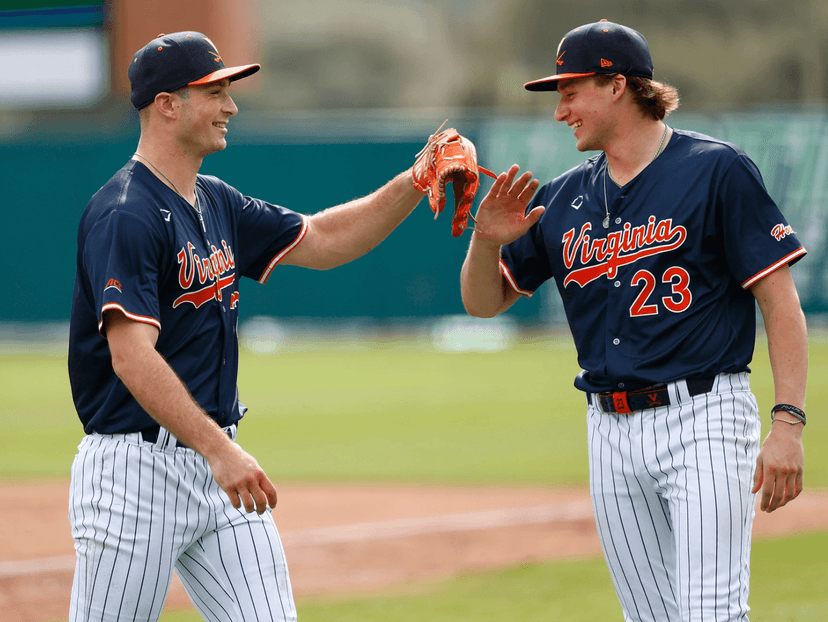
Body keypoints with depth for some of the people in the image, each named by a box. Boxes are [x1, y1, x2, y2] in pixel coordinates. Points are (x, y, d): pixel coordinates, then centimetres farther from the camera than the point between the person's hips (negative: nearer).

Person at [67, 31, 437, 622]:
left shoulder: (218, 203, 14)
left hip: (216, 461, 8)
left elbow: (322, 241, 20)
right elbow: (132, 357, -25)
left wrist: (416, 183, 6)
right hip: (137, 467, -8)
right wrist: (220, 450, -32)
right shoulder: (126, 215, -16)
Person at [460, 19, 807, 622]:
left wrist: (788, 423, -17)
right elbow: (483, 302, 19)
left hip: (703, 418, -6)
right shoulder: (563, 200, 13)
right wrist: (486, 241, -4)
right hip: (612, 431, 6)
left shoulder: (716, 170, -5)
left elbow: (781, 301, -8)